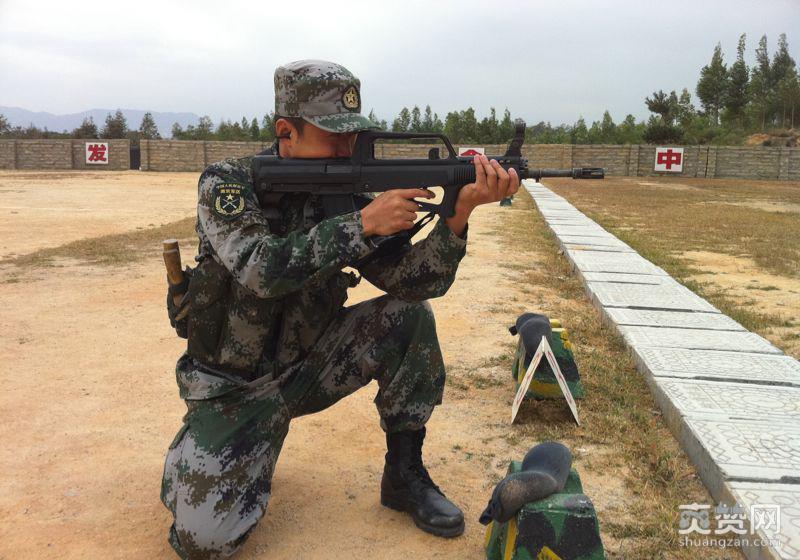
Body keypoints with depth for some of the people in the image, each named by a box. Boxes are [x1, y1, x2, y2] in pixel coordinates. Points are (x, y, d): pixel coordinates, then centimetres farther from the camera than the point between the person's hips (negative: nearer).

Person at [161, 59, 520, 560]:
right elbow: (261, 270, -34)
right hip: (235, 386, -4)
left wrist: (460, 211, -30)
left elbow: (412, 281, -15)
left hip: (307, 367, 4)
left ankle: (405, 474, 0)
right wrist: (362, 224, -36)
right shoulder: (229, 182, -16)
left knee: (409, 316, -15)